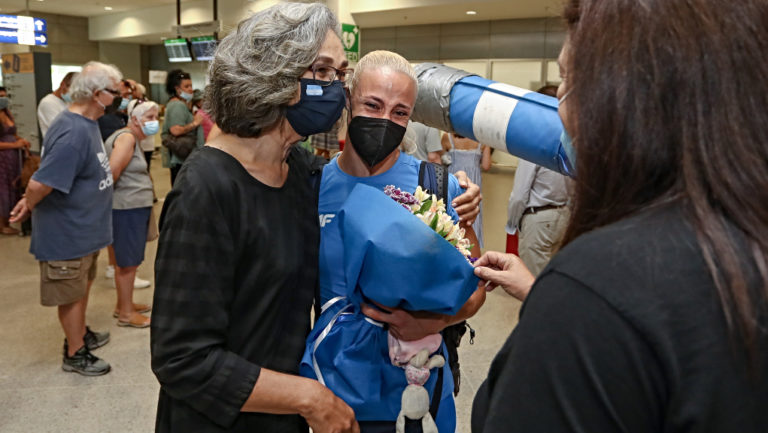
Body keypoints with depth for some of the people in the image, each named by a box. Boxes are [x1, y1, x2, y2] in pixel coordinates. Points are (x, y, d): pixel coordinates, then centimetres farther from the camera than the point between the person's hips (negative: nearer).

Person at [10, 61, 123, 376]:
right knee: (72, 294, 8)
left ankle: (80, 335, 43)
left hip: (84, 228, 9)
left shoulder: (86, 124, 3)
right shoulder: (74, 133, -30)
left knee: (82, 286, 24)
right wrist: (29, 206, -11)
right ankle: (74, 354, 25)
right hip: (67, 232, -9)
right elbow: (39, 185, -32)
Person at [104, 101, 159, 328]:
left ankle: (124, 304, 31)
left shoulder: (135, 140, 17)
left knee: (127, 260, 18)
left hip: (136, 207, 10)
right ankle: (126, 313, 7)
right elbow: (113, 171, -24)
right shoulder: (126, 137, -14)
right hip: (126, 208, -10)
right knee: (128, 261, -2)